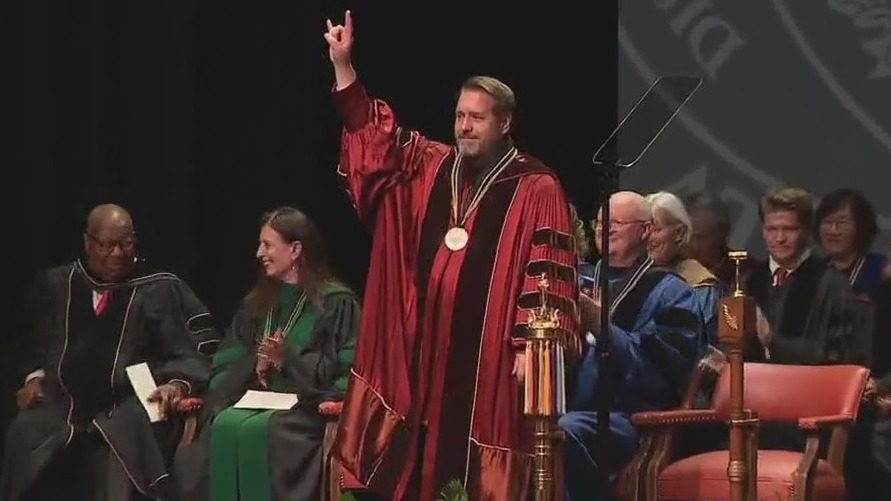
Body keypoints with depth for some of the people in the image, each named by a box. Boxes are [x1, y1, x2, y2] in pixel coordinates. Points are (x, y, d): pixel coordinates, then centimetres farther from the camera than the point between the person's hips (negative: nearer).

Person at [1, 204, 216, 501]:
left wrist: (178, 384, -20)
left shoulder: (160, 290, 3)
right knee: (24, 433, -27)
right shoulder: (56, 285, 13)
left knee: (127, 438, -37)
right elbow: (37, 342, 28)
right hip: (64, 403, 3)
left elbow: (194, 351, -1)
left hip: (131, 403, -3)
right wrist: (35, 377, 10)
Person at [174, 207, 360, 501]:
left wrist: (290, 359, -12)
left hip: (305, 407, -4)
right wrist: (255, 365, -4)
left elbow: (347, 369, -3)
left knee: (264, 432, -37)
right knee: (223, 428, -30)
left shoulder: (335, 303, 4)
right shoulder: (256, 303, 21)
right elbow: (226, 365, 18)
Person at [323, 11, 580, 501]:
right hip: (424, 348, 5)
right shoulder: (430, 168, 13)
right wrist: (343, 67, 5)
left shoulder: (535, 189, -3)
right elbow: (376, 137, 15)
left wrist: (531, 345, -15)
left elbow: (548, 274, -7)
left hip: (488, 353, -5)